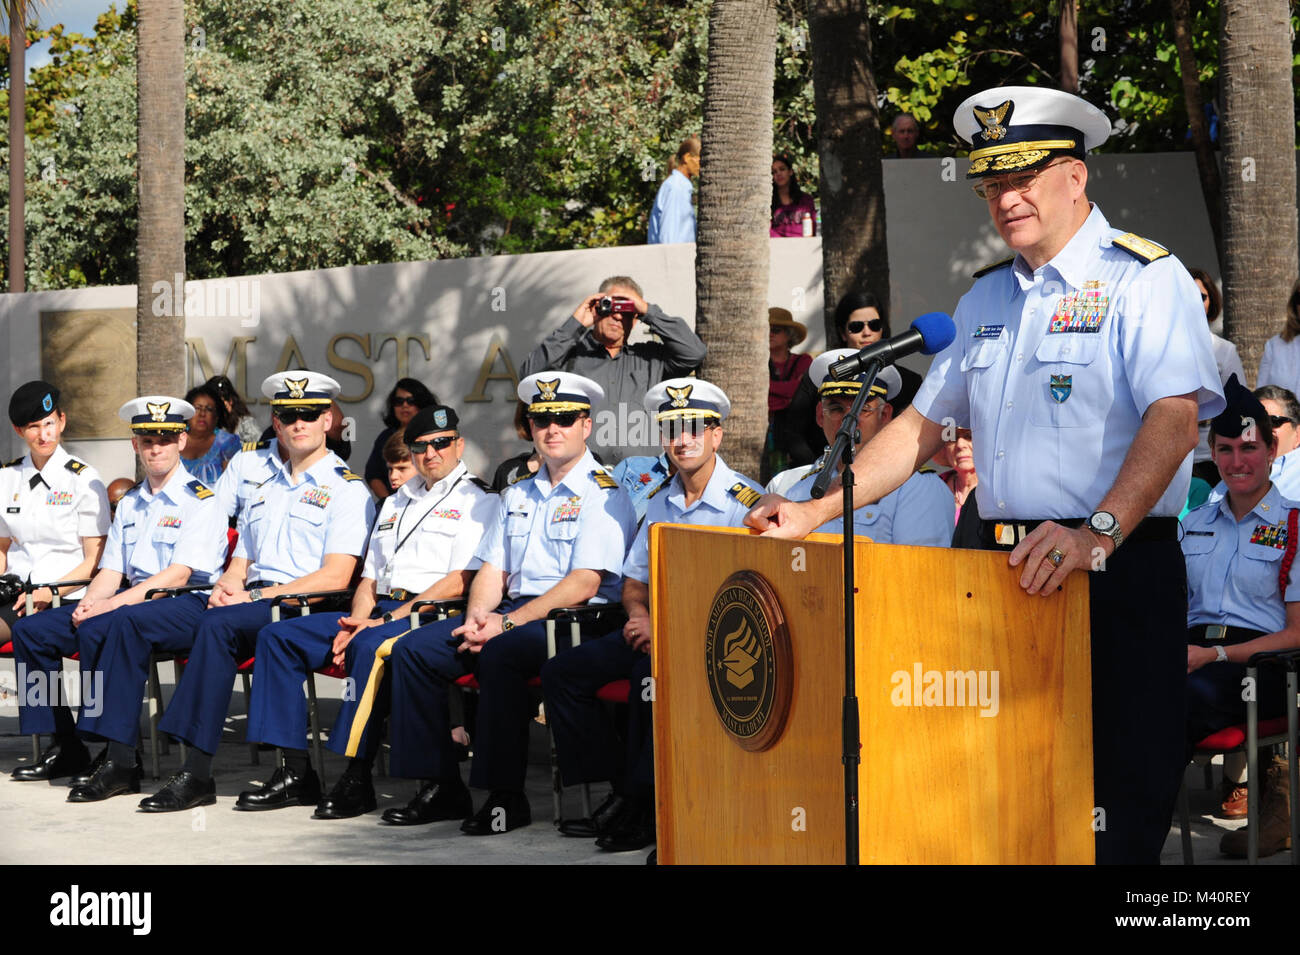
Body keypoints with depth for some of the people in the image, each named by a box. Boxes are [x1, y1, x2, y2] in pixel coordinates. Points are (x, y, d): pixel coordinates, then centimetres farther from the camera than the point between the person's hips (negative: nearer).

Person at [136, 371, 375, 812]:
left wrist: (256, 595, -14)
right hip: (249, 605, 7)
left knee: (217, 624, -37)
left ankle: (197, 773, -37)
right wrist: (226, 589, 0)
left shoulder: (347, 489, 2)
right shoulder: (263, 491, 26)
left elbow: (335, 577, -9)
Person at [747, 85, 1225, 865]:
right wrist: (817, 513, 16)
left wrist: (1099, 532, -32)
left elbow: (1174, 419, -18)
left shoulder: (1144, 279, -4)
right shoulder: (988, 298, 20)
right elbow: (924, 425, 25)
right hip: (1005, 571, 6)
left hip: (1118, 574, -6)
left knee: (1119, 806, -9)